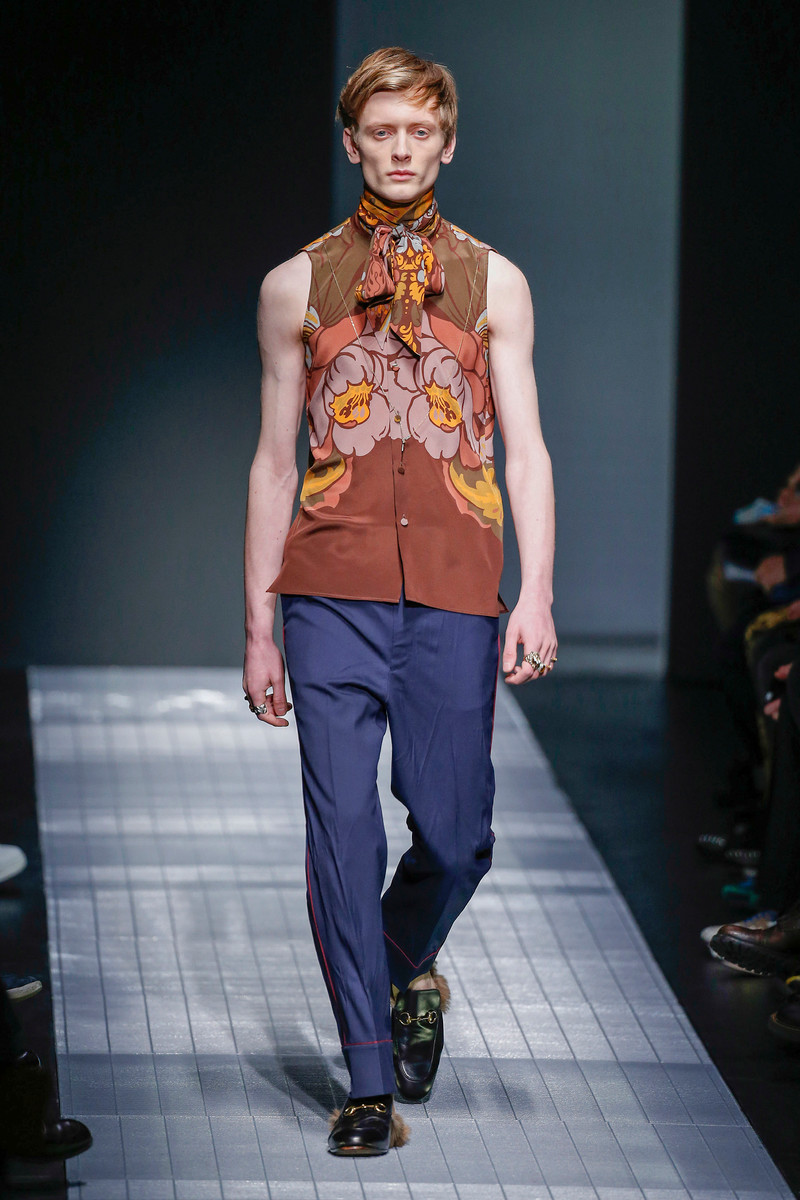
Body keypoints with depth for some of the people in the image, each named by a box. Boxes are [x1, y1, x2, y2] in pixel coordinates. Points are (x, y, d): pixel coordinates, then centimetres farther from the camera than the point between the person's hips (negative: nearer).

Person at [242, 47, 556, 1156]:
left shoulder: (493, 282, 12)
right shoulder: (297, 285, 11)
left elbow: (526, 449, 7)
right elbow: (273, 462, 12)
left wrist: (537, 597, -6)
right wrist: (258, 627, 8)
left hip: (454, 595, 0)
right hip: (332, 592, 0)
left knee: (455, 834, -1)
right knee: (344, 835, -5)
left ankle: (409, 964, 32)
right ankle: (372, 1082, 3)